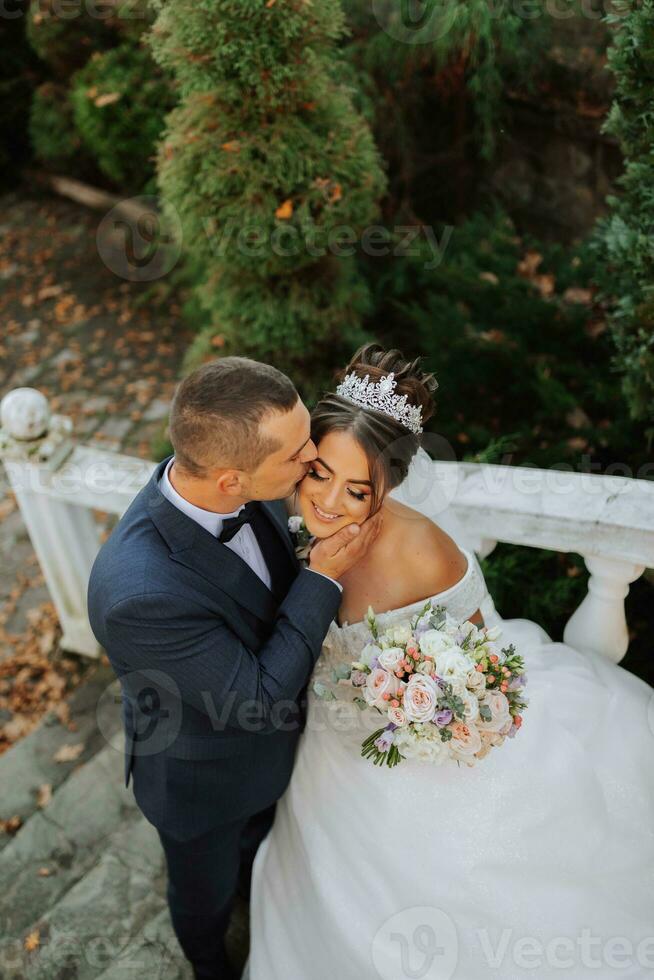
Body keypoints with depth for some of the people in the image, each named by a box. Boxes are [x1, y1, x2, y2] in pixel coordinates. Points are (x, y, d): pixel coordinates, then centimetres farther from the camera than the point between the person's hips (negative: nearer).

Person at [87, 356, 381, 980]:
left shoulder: (231, 482, -25)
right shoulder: (139, 593, -46)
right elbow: (258, 696, -32)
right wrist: (325, 578, -31)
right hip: (202, 779, -5)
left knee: (257, 834, 37)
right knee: (206, 889, 29)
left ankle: (256, 882, 72)